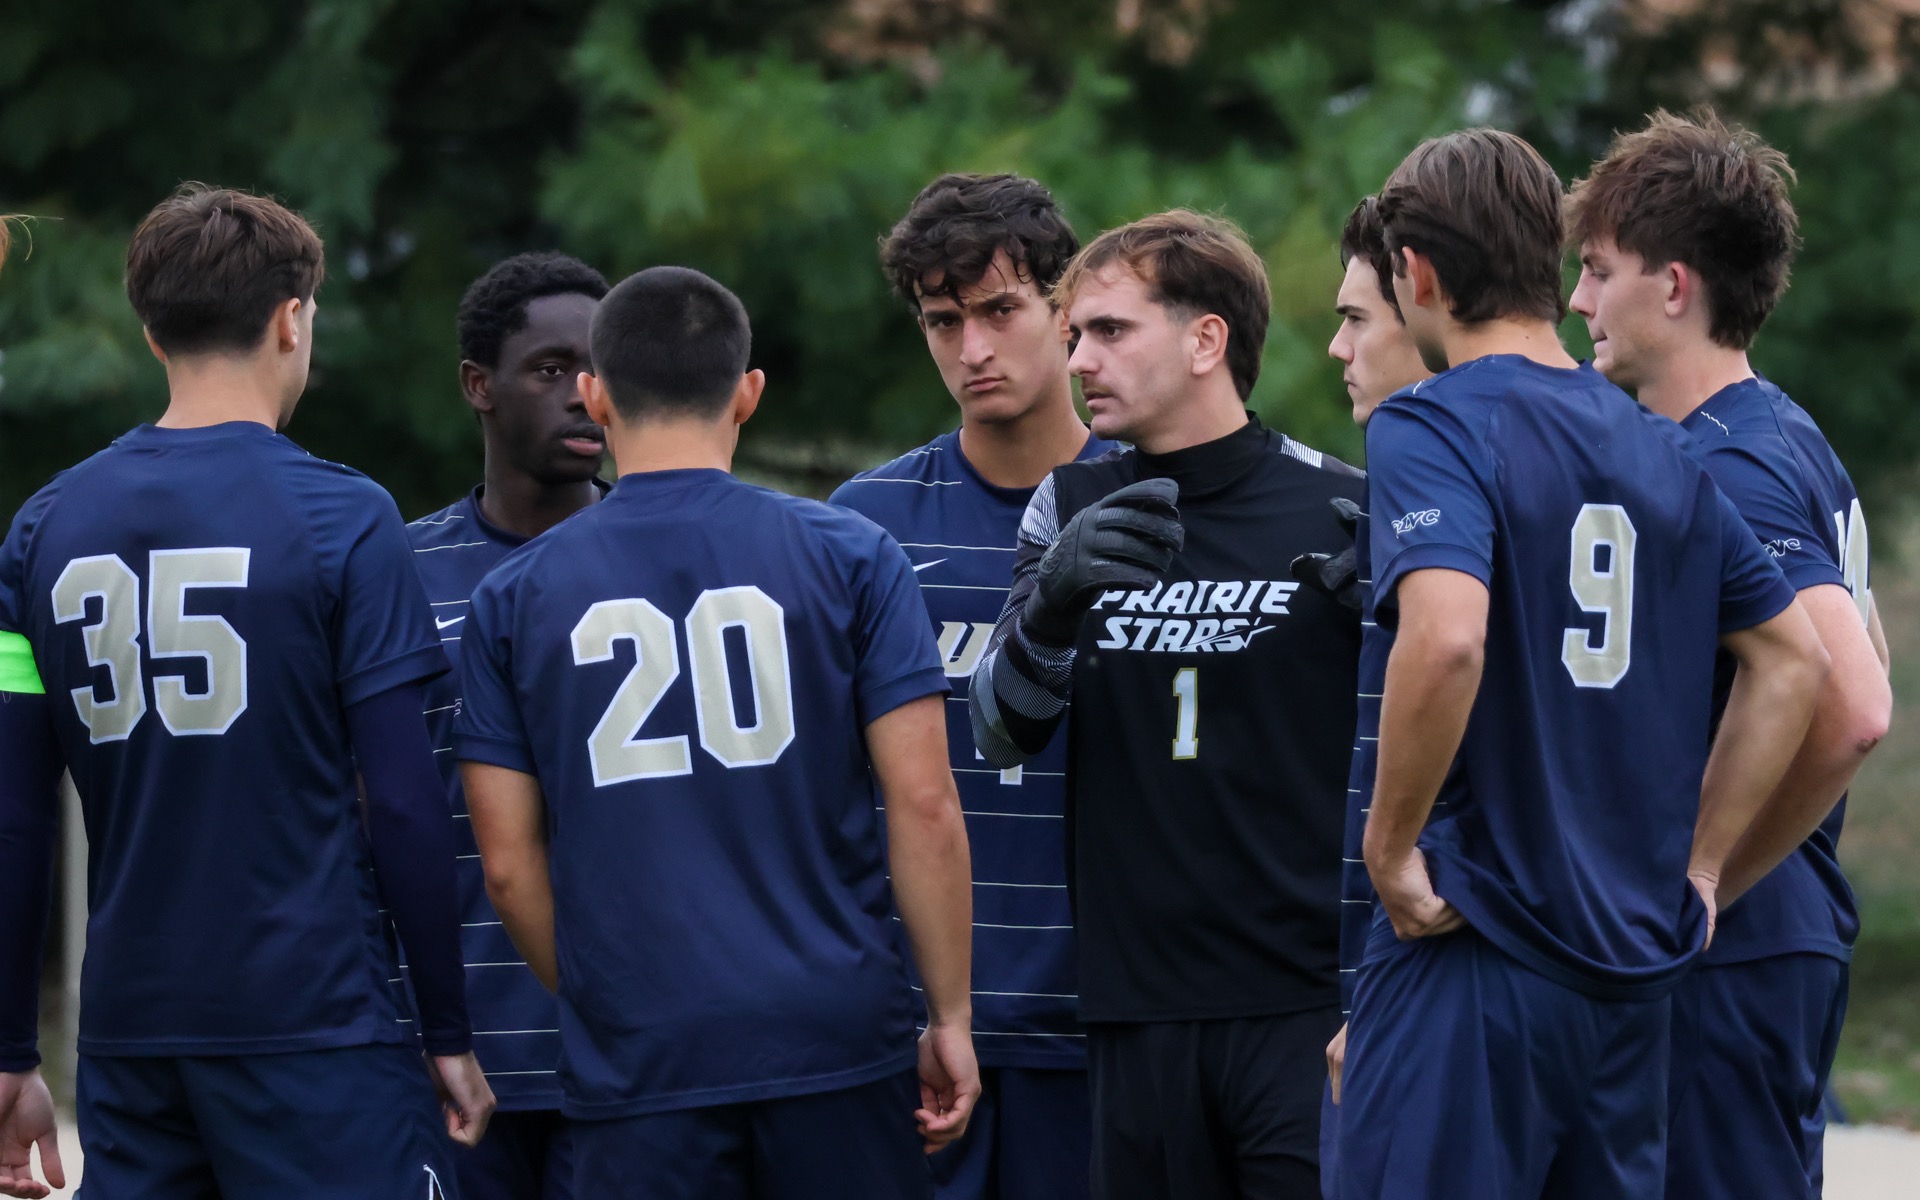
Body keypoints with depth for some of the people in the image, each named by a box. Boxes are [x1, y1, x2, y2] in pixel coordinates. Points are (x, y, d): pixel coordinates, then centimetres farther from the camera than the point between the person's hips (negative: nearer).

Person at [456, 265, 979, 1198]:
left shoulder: (513, 598, 4)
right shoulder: (849, 558, 0)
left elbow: (509, 866, 4)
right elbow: (923, 807, -4)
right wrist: (950, 1018, 3)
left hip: (635, 1061, 1)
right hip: (835, 1043, -1)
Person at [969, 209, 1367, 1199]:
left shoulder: (1341, 511, -1)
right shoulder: (1070, 508, 10)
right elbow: (999, 735, 0)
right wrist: (1054, 597, -18)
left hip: (1306, 1004, -3)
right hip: (1136, 1004, 4)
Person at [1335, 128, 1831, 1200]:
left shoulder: (1432, 426, -10)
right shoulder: (1657, 447, 12)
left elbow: (1446, 637, -27)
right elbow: (1796, 660, 16)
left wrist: (1391, 848, -16)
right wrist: (1697, 864, 16)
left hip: (1473, 952, -7)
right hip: (1636, 969, 7)